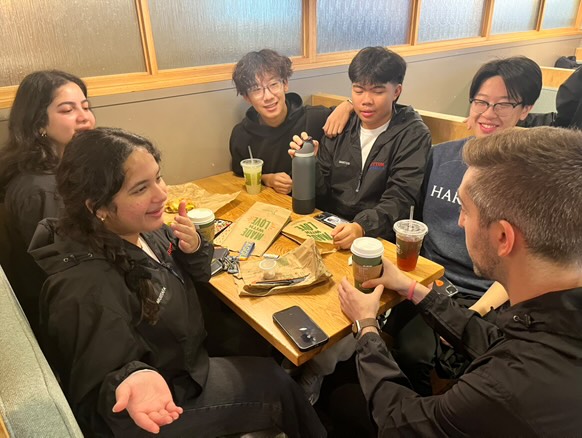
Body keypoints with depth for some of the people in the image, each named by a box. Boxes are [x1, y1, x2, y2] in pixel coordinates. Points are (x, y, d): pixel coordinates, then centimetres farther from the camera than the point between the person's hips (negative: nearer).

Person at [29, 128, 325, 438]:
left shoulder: (141, 228, -12)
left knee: (272, 369, 16)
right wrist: (135, 380, -49)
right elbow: (96, 394, -27)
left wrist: (194, 250, -18)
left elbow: (191, 280, 4)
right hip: (164, 403, -7)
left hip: (180, 362, 7)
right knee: (278, 387, 4)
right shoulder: (87, 288, -37)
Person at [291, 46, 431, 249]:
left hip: (378, 238, -4)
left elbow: (400, 200, -15)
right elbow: (322, 191, 7)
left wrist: (362, 227, -33)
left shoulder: (413, 135, -6)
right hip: (329, 230, 5)